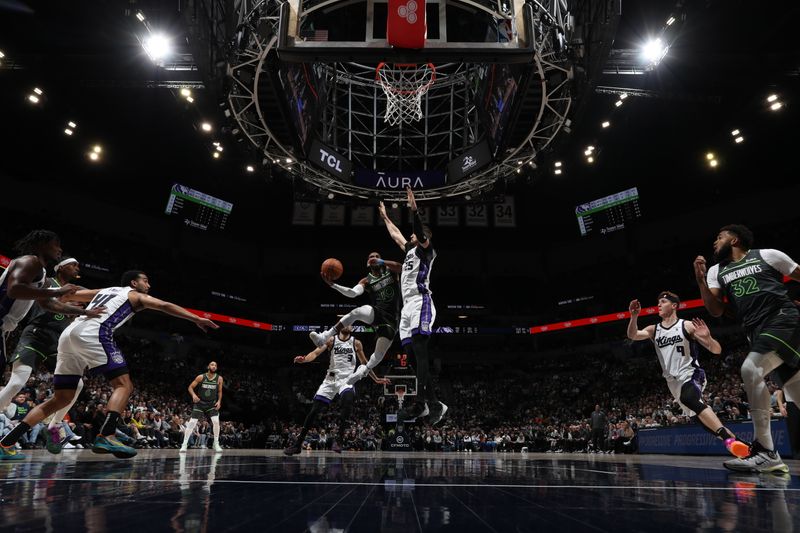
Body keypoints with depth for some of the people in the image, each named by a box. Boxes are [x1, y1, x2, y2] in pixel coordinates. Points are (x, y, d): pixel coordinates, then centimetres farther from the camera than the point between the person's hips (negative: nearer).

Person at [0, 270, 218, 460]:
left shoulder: (105, 291, 35)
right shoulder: (136, 295, 16)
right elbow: (165, 306, 2)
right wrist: (197, 319, -2)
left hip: (69, 333, 8)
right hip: (92, 333, -8)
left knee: (62, 398, 13)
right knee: (124, 385, -8)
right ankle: (105, 437, -27)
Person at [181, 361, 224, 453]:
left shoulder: (219, 379, -6)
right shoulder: (201, 377, -10)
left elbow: (220, 391, 6)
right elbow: (190, 387, -3)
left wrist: (219, 401, -8)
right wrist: (193, 395, -22)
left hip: (212, 404, 1)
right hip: (200, 403, -1)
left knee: (216, 421, -16)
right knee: (192, 423, -7)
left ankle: (216, 444, -2)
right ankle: (184, 444, 4)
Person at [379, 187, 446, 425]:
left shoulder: (426, 251, 4)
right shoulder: (410, 251, 27)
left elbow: (421, 233, -16)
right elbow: (396, 235, 41)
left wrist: (414, 208, -22)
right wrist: (385, 216, 49)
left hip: (421, 303, -9)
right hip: (408, 306, 9)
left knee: (420, 352, -19)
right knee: (417, 355, 3)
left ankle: (422, 403, -25)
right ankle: (433, 403, 4)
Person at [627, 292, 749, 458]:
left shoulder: (687, 326, -3)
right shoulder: (654, 330, 9)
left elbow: (717, 350, -5)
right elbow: (632, 335, -10)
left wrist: (707, 337, -27)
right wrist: (634, 316, -26)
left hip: (691, 375, -6)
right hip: (674, 382, 6)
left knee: (689, 399, -36)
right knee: (700, 418, 4)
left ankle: (729, 439, -40)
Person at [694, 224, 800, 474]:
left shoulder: (766, 255, 5)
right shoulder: (716, 271, 17)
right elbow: (716, 310, 7)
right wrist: (701, 281, -6)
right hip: (757, 331, 6)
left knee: (750, 370, -26)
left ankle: (765, 452, -21)